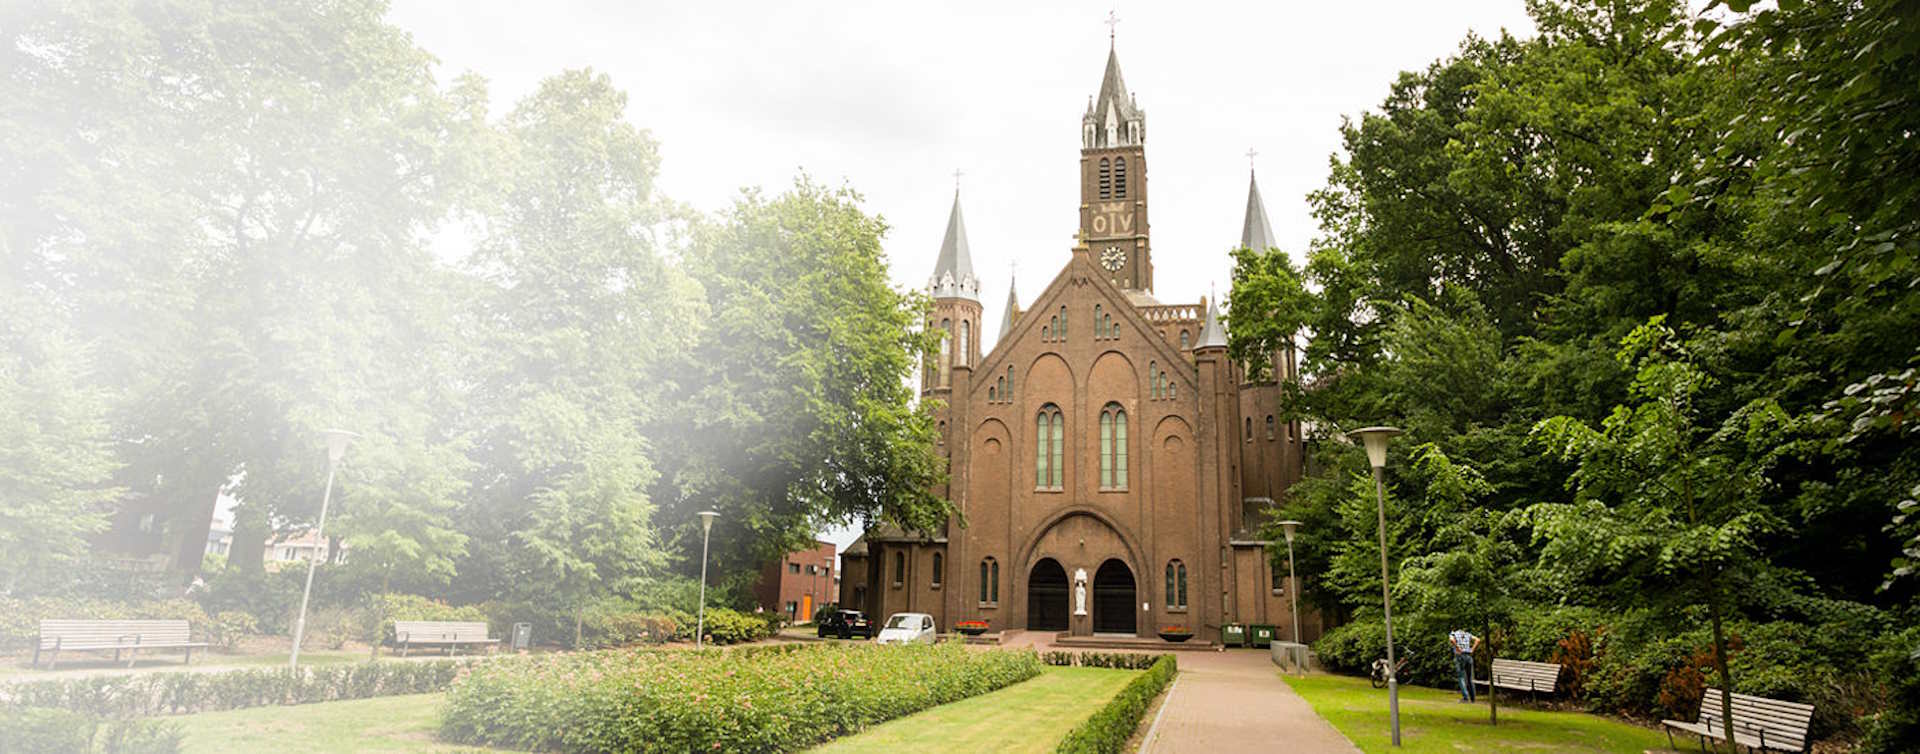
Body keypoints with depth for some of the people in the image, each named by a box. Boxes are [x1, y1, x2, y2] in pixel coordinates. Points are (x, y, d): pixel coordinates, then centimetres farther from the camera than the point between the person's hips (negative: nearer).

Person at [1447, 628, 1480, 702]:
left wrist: (1458, 649, -10)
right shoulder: (1467, 634, 19)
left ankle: (1465, 698, -12)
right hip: (1468, 656, 4)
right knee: (1470, 678, 13)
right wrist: (1472, 650, 3)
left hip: (1459, 656, -4)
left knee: (1461, 678, -1)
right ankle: (1472, 698, 16)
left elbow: (1451, 640, -17)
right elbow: (1478, 640, 5)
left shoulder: (1452, 634, 7)